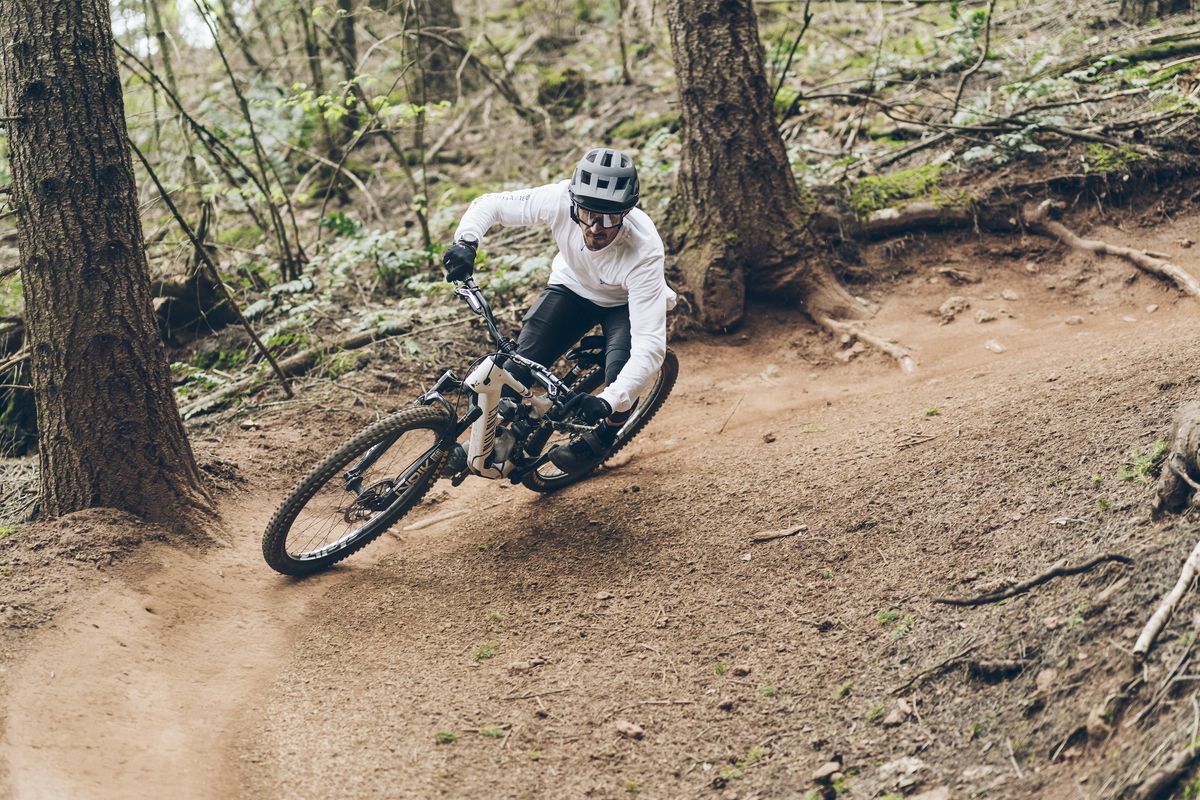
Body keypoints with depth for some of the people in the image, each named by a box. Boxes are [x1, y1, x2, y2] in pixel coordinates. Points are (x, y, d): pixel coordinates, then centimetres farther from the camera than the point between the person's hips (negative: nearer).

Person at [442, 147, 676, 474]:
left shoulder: (643, 253, -41)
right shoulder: (560, 200, -34)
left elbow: (650, 347, -45)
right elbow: (488, 204, -18)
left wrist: (607, 402, -57)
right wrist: (465, 243, -39)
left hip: (626, 302, -3)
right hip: (573, 287, 3)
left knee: (621, 375, -28)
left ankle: (601, 439, 4)